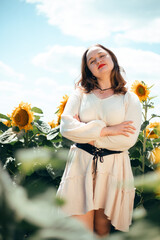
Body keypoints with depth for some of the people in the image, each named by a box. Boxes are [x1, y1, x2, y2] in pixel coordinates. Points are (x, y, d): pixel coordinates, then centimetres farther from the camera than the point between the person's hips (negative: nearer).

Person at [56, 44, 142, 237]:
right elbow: (66, 127, -7)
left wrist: (87, 135, -8)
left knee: (102, 231, 8)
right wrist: (107, 129, -11)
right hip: (81, 165, 0)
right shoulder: (80, 93, 10)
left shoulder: (129, 99, 6)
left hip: (113, 168, 0)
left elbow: (129, 139, -7)